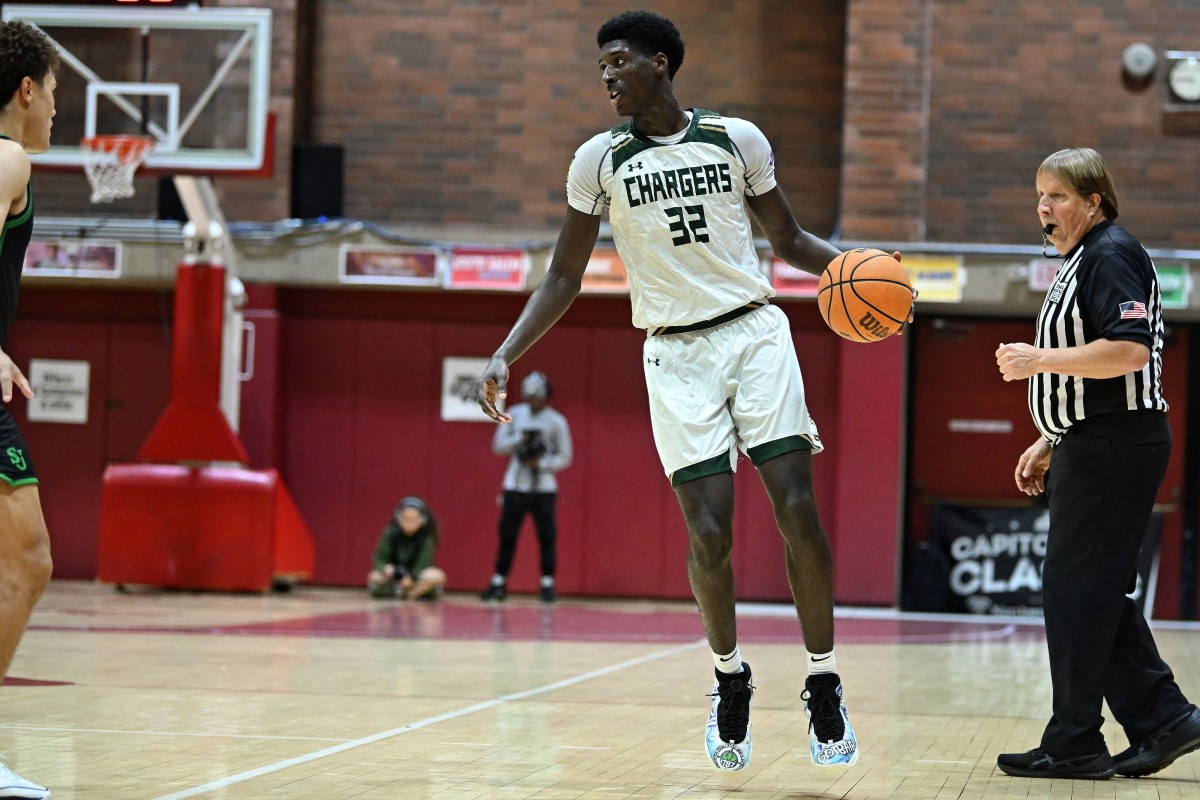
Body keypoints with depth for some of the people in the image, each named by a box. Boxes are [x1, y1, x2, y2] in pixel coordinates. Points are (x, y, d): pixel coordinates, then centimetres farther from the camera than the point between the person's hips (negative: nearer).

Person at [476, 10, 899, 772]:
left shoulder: (737, 138, 2)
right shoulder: (600, 160, 3)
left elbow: (789, 237, 14)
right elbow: (564, 278, 7)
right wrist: (505, 356, -4)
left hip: (754, 332, 0)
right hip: (677, 353, 0)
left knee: (798, 511, -9)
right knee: (709, 531, -8)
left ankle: (824, 682, 4)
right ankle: (730, 676, 16)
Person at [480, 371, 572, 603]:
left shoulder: (556, 422, -4)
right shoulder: (514, 415, 3)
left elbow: (565, 457, -1)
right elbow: (498, 445, 2)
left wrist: (541, 464, -16)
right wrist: (519, 439, -16)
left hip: (544, 488, -2)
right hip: (515, 486, 2)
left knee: (547, 536, -3)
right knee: (507, 534, 2)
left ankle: (547, 584, 6)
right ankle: (499, 582, 9)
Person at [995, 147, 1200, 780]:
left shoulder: (1111, 255, -12)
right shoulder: (1079, 262, 19)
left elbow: (1130, 350, -25)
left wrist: (1039, 360, -20)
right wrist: (1048, 445, 23)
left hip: (1115, 449, -11)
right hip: (1092, 446, 11)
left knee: (1076, 590, -6)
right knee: (1098, 595, 11)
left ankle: (1074, 744, 0)